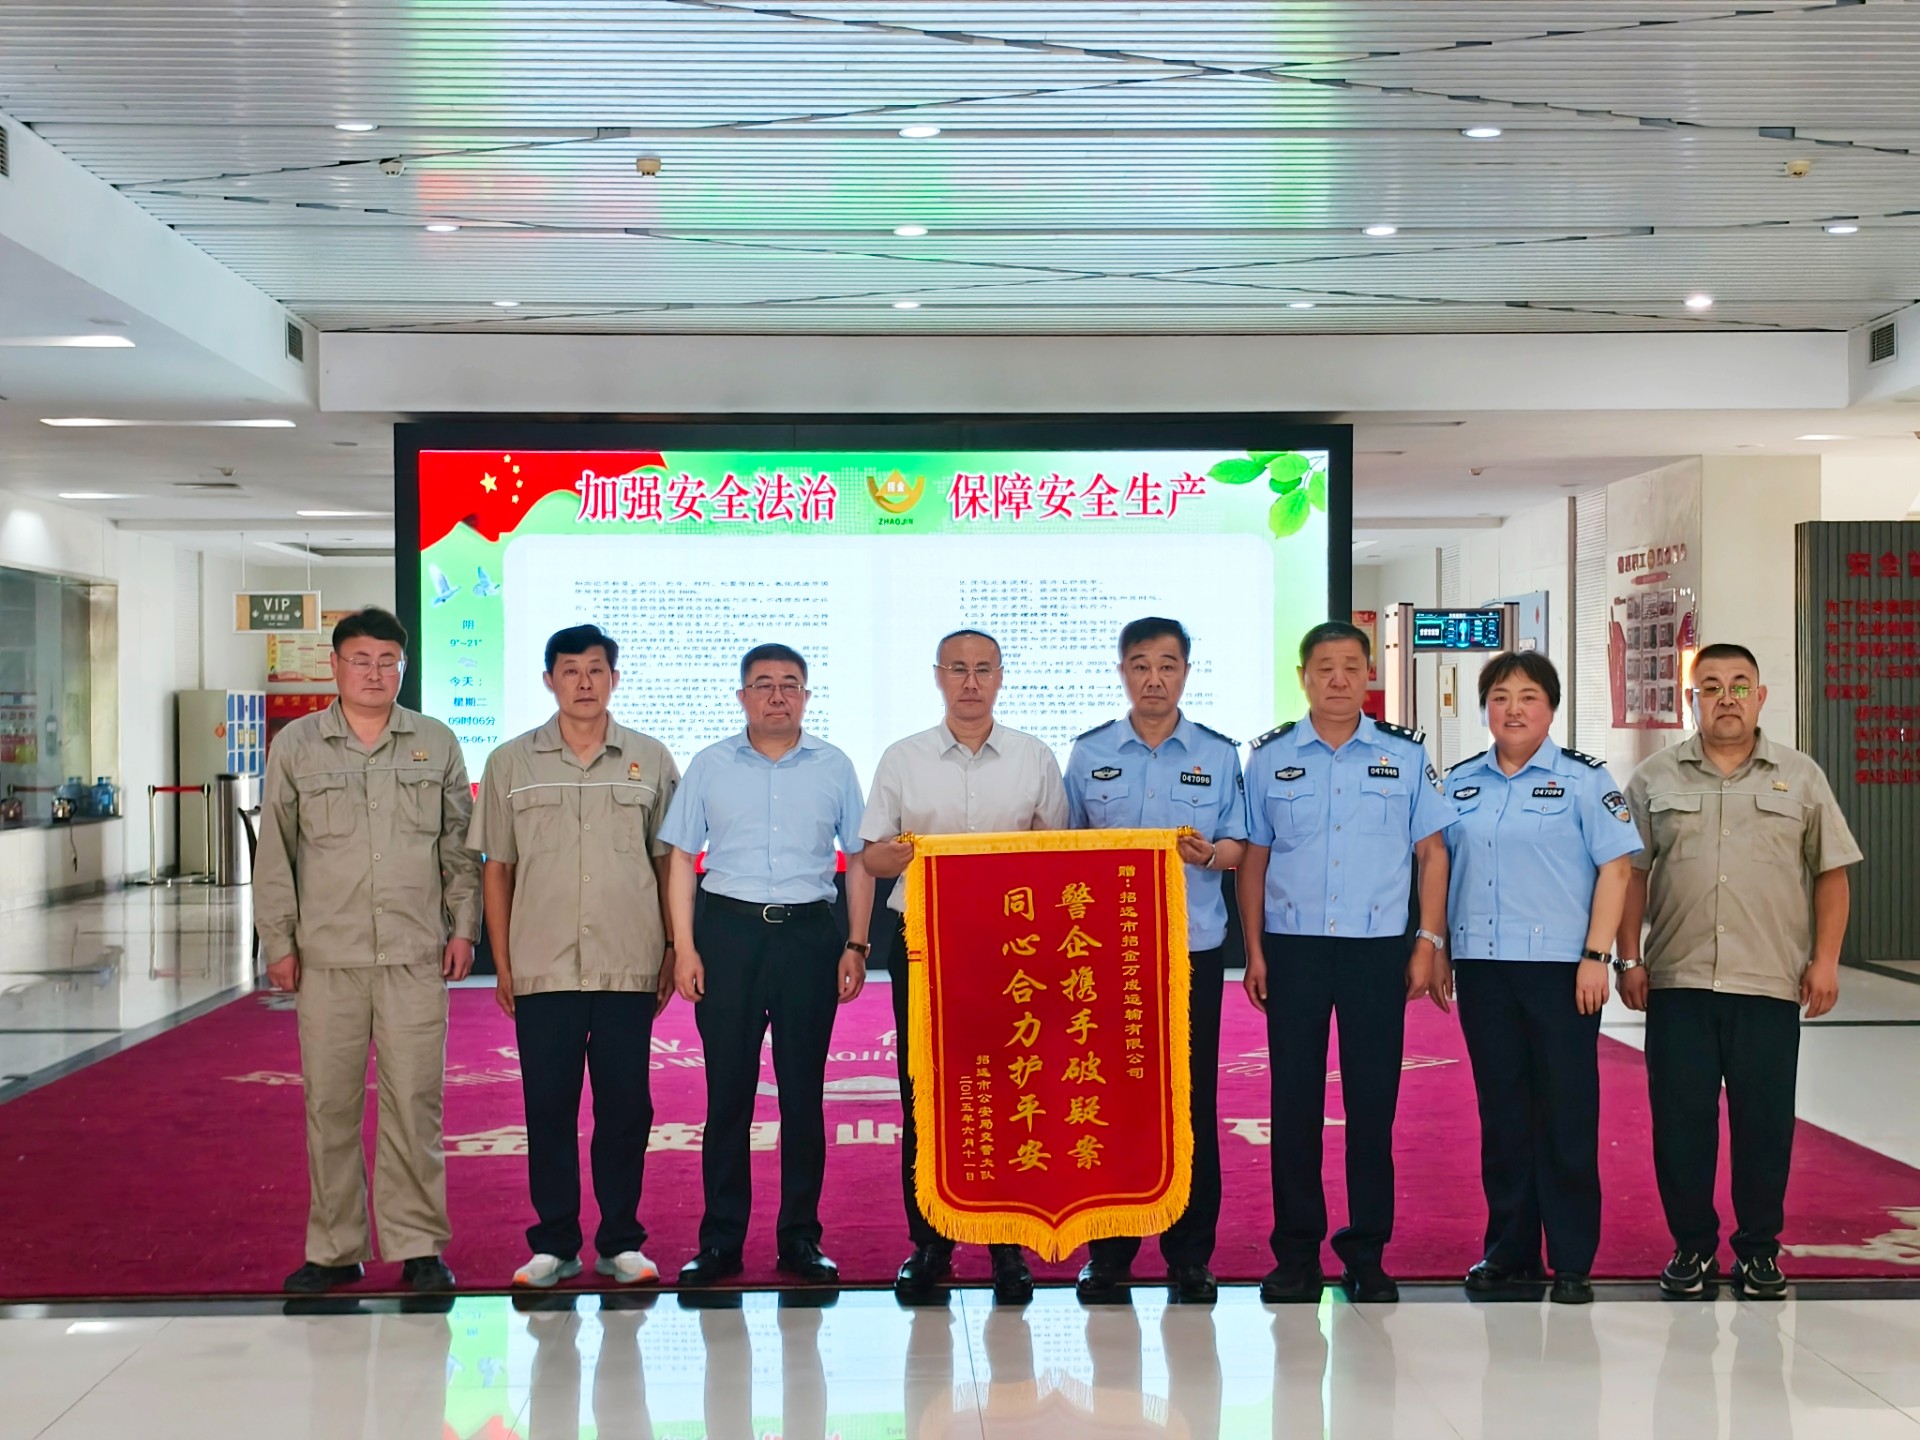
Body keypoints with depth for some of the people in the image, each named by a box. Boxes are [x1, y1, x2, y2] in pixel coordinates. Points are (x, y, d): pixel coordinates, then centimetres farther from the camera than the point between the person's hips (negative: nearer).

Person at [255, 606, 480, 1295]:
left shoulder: (436, 743, 9)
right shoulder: (295, 745, 7)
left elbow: (459, 845, 12)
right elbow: (274, 853, 8)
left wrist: (463, 927, 5)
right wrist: (278, 942, 4)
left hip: (416, 954, 0)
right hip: (327, 957, 0)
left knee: (414, 1101, -1)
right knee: (329, 1103, 4)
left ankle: (418, 1246, 9)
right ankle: (335, 1249, 15)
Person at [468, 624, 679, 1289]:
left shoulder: (650, 759, 6)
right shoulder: (511, 762, 6)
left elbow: (669, 861, 10)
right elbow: (496, 867, 9)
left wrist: (674, 951, 5)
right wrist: (502, 963, 5)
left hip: (629, 967, 0)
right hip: (542, 968, 0)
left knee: (626, 1106, 4)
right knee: (547, 1107, 4)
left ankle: (622, 1241, 16)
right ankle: (554, 1244, 15)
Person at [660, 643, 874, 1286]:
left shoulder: (835, 767, 9)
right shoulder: (709, 767, 8)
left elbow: (859, 860, 10)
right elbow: (681, 858, 7)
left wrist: (856, 946, 2)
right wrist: (683, 947, -2)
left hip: (810, 932, 0)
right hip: (728, 930, 0)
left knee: (803, 1088, 3)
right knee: (727, 1087, 0)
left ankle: (800, 1237, 11)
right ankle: (720, 1239, 8)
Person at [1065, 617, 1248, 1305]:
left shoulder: (1218, 754, 6)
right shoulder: (1089, 753, 7)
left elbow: (1240, 847, 6)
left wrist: (1211, 852, -16)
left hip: (1193, 946, 0)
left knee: (1192, 1098, 2)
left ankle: (1190, 1253, 11)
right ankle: (1107, 1252, 11)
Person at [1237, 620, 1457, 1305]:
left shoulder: (1405, 756, 5)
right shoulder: (1268, 758, 6)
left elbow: (1432, 852, 7)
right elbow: (1253, 859, 8)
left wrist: (1428, 942, 0)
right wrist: (1254, 951, 2)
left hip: (1378, 949, 0)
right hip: (1292, 947, 0)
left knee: (1374, 1102, 3)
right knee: (1294, 1101, 3)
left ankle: (1367, 1254, 13)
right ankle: (1296, 1254, 12)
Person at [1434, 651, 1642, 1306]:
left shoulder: (1584, 779, 0)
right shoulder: (1459, 783, 11)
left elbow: (1615, 867, -4)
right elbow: (1439, 869, 17)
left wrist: (1596, 956, -11)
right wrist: (1438, 951, 10)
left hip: (1560, 967, -4)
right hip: (1482, 966, 4)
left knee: (1566, 1114, 0)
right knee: (1500, 1111, 9)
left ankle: (1572, 1262, 8)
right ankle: (1509, 1250, 18)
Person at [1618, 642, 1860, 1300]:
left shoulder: (1801, 777, 7)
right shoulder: (1655, 778, 7)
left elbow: (1831, 874, 7)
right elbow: (1631, 872, 7)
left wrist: (1825, 960, -1)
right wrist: (1629, 959, 1)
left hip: (1771, 981, 0)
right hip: (1677, 981, 0)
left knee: (1765, 1122, 5)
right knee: (1680, 1120, 4)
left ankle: (1759, 1248, 19)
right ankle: (1692, 1244, 18)